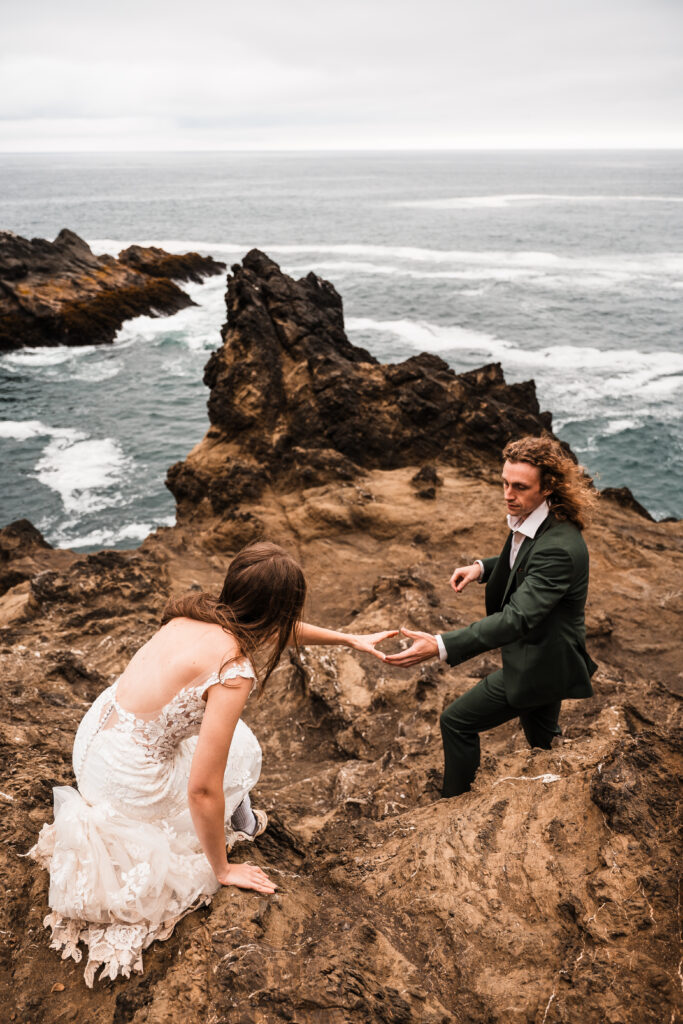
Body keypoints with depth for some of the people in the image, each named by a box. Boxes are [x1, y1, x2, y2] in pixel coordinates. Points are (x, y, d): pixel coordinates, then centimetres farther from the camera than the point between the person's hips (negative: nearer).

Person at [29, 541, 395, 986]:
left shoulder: (197, 613, -4)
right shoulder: (233, 670, -26)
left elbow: (274, 629, 17)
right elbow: (203, 789, -23)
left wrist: (350, 639, 22)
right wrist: (221, 870, -6)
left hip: (93, 732, 7)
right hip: (127, 778, -6)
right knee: (241, 752, 13)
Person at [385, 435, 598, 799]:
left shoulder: (559, 548, -34)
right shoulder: (529, 520, -5)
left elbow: (517, 618, -40)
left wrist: (441, 647, -47)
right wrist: (482, 568, -2)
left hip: (540, 662, -9)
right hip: (539, 653, 9)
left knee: (456, 721, -1)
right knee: (541, 744, 28)